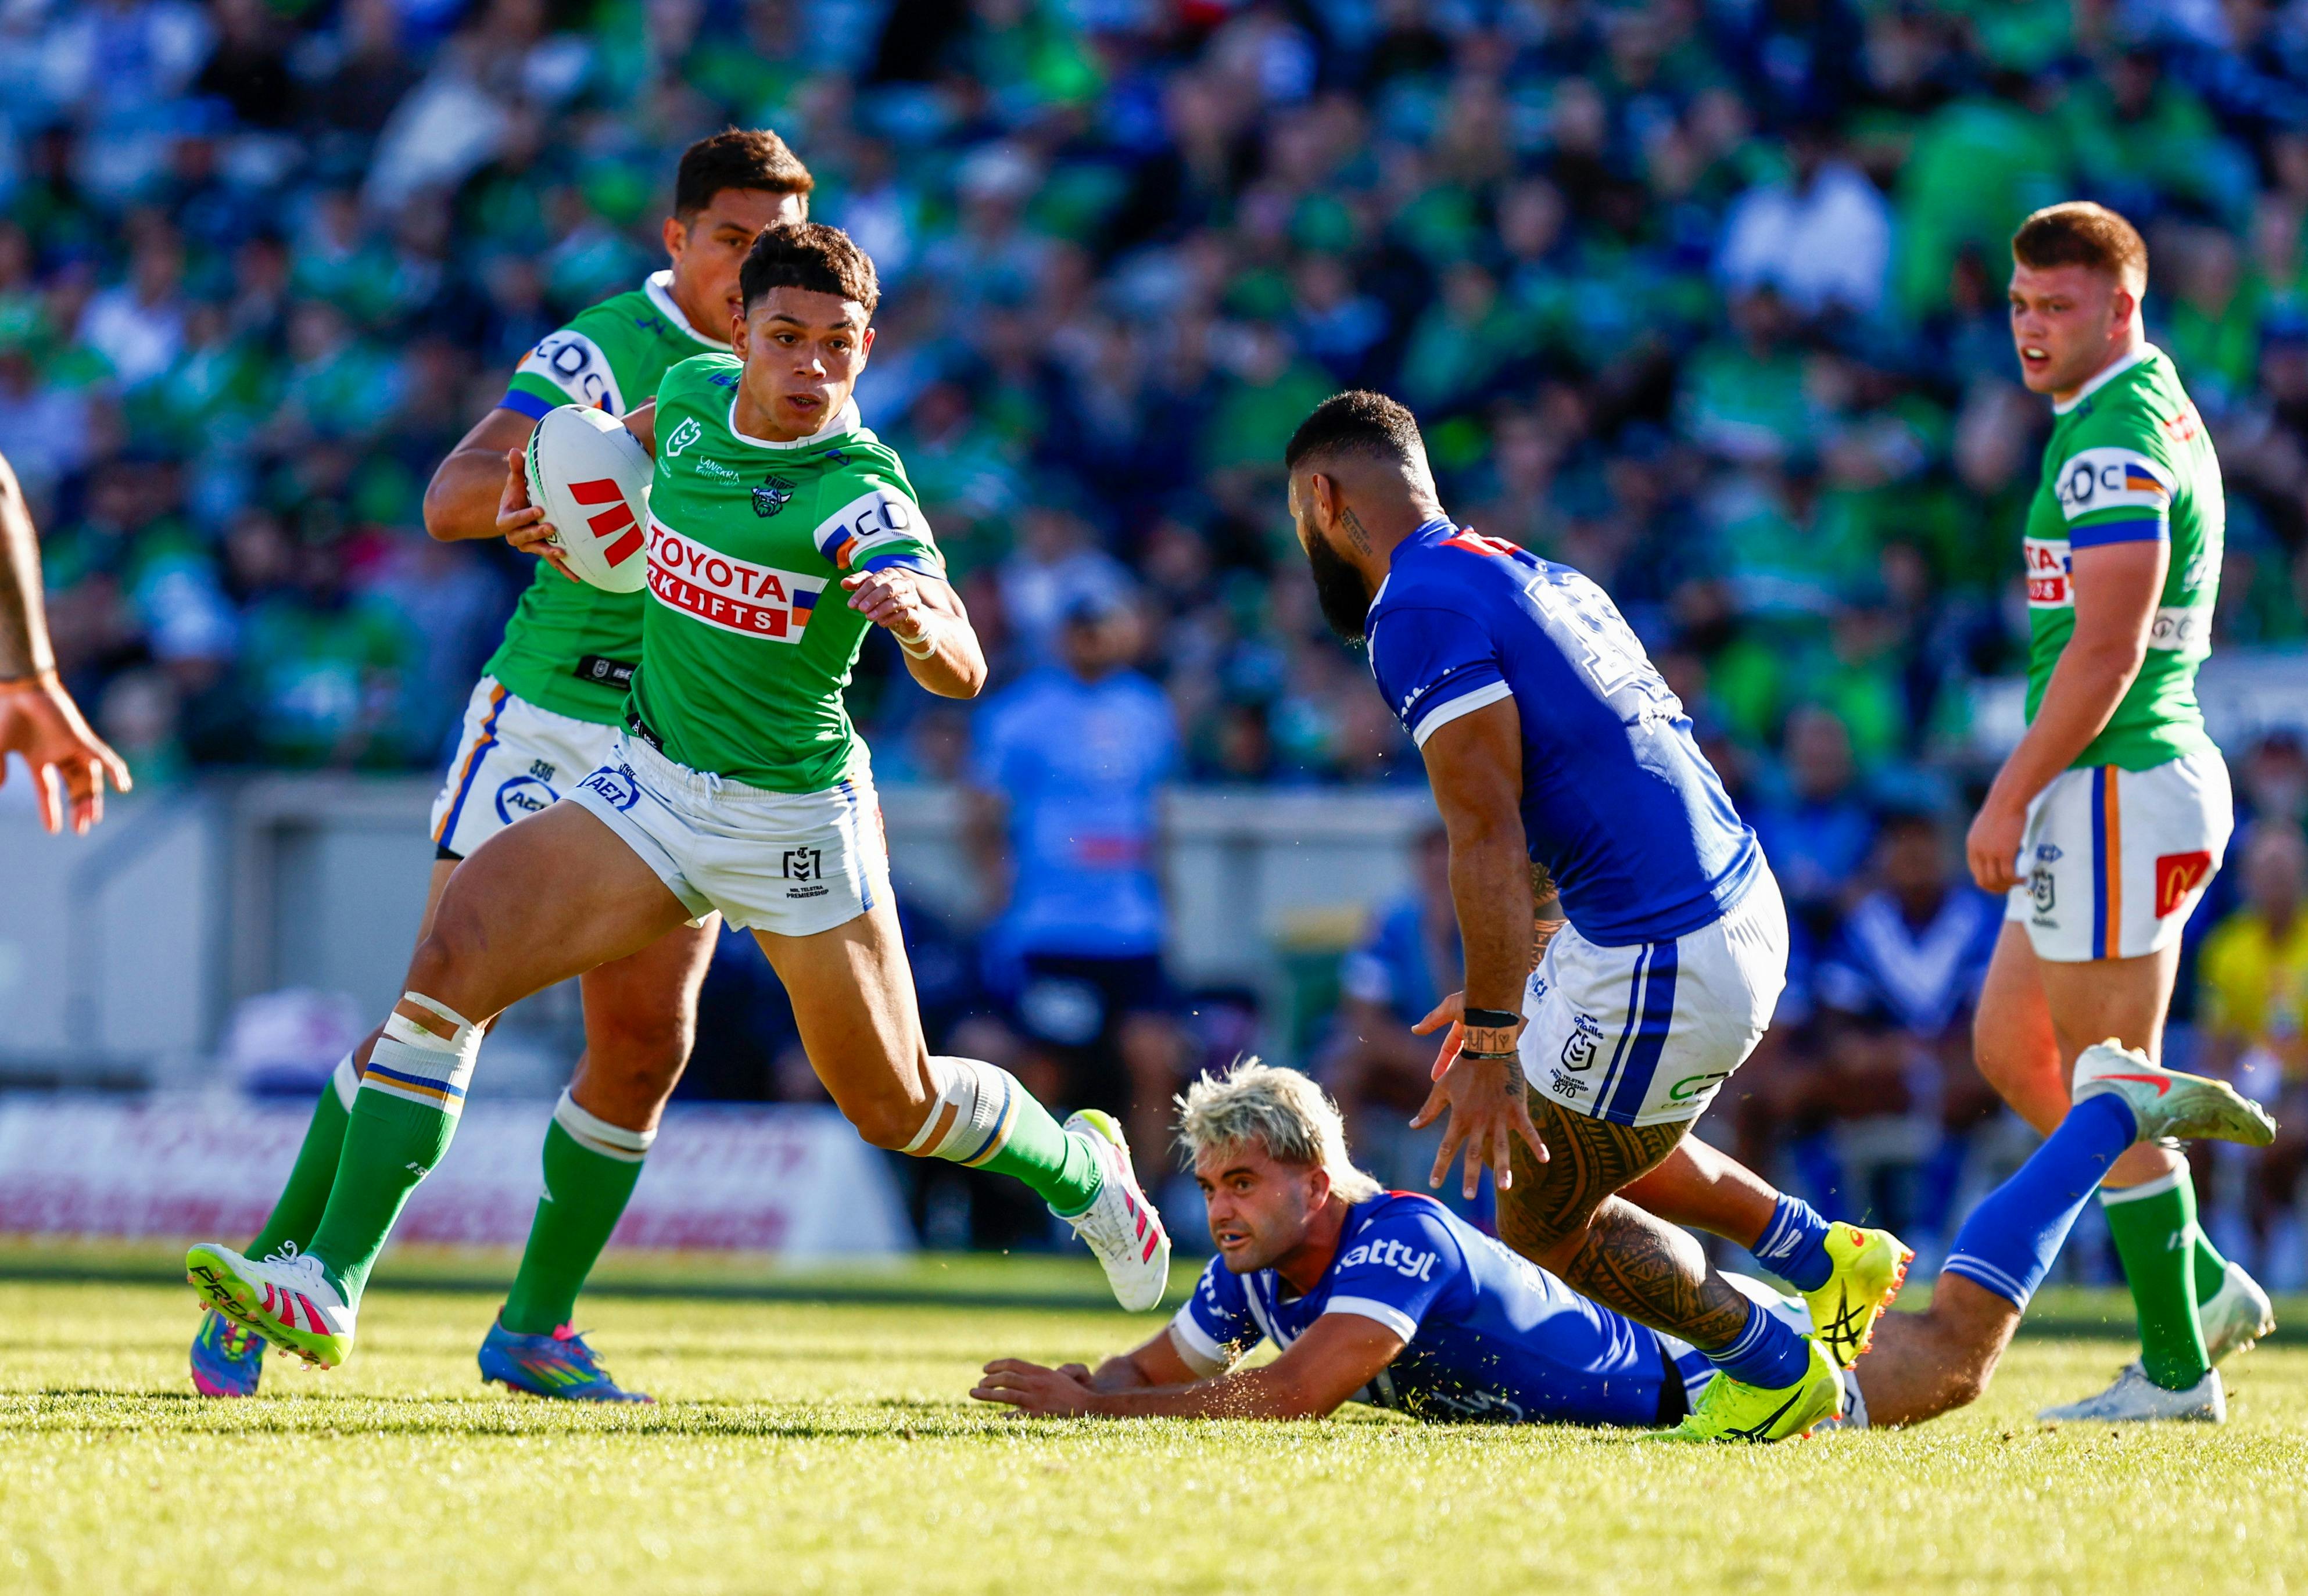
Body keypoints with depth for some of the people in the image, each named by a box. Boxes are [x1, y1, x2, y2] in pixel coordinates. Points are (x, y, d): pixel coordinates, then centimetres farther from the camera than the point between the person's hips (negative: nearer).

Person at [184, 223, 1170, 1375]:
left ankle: (1082, 1168, 44)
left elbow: (963, 673, -36)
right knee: (446, 961, -16)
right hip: (651, 789, 5)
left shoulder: (860, 495, -22)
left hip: (797, 820, -5)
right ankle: (331, 1290, -19)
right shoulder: (698, 394, -4)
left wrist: (917, 618, -57)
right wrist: (559, 477, 12)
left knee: (897, 1106, 10)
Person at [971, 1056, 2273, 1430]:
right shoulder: (1256, 1277, -12)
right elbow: (1158, 1368, 2)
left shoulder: (1402, 1241, -37)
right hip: (1631, 1350, 7)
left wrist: (1101, 1406, -45)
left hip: (1710, 1365, -7)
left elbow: (1300, 1392, -50)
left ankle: (2116, 1111, 22)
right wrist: (1069, 1388, -22)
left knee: (1958, 1355, 9)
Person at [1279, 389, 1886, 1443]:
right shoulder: (1528, 577, 16)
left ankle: (1778, 1372, 16)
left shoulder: (1420, 616, -13)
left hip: (1659, 971, -9)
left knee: (1545, 1223, 10)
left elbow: (1489, 842, -18)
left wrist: (1494, 1039, -16)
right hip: (1748, 914, 9)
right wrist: (1500, 991, 34)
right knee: (1588, 1124, 32)